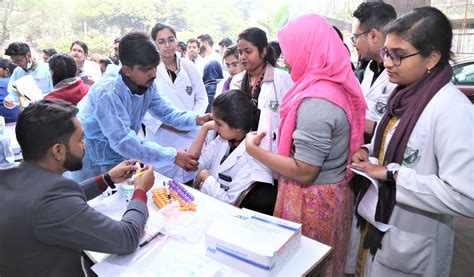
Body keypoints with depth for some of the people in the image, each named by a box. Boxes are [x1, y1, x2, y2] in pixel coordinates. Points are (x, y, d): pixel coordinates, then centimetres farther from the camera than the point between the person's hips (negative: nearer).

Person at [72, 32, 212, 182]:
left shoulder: (147, 85, -9)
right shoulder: (108, 93, -33)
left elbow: (168, 113, -6)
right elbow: (123, 141, -38)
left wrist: (196, 119, -27)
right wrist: (173, 156, -41)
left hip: (119, 156, 6)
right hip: (90, 160, -6)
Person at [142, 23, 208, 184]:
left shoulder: (189, 66, 5)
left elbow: (202, 97, 9)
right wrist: (167, 124, -15)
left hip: (190, 137, 2)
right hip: (162, 141, -2)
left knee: (192, 181, 9)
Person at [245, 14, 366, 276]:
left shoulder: (315, 100, -27)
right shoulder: (337, 85, 3)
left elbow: (304, 173, -25)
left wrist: (254, 149, -16)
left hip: (311, 204, -9)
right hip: (335, 194, 9)